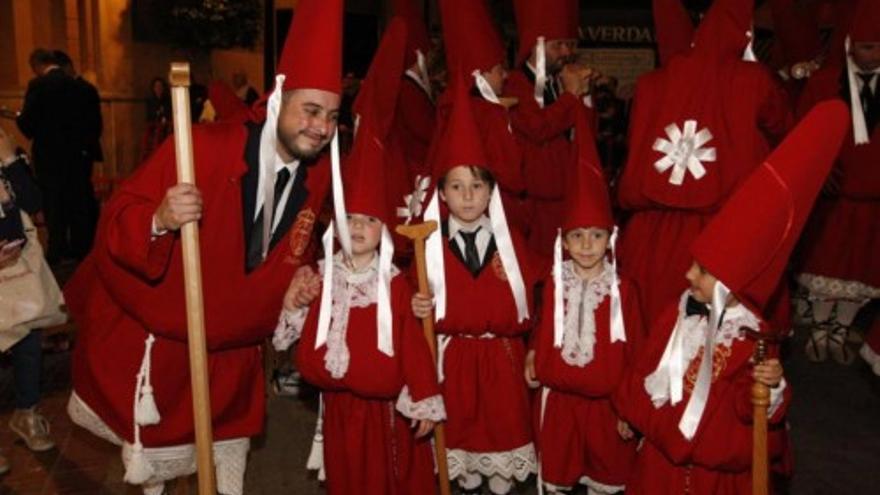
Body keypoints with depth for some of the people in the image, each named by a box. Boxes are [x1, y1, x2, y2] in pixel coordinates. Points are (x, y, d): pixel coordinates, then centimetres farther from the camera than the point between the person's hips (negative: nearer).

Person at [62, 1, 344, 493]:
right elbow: (116, 217, -26)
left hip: (233, 343, 5)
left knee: (230, 444, 24)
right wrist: (159, 221, -46)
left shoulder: (320, 172, -10)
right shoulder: (204, 147, -28)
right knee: (154, 451, 18)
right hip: (153, 334, -4)